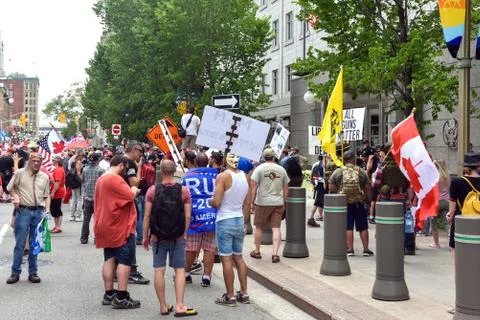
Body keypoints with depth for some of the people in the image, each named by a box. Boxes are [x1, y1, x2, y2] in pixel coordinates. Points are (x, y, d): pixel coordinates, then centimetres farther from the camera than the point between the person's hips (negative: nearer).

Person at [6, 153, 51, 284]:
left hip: (39, 212, 3)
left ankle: (33, 272, 16)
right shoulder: (20, 173, 1)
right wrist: (16, 197, -9)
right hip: (23, 211, -3)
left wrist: (47, 210, 2)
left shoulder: (45, 177, 9)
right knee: (20, 243, -1)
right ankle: (15, 272, 8)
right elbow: (10, 188, 8)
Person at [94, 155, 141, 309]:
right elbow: (130, 196, -20)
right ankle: (121, 298, -5)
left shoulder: (101, 179, 15)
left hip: (107, 226, 10)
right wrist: (134, 190, 0)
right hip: (120, 227, -10)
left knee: (109, 259, 12)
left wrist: (131, 191, 18)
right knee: (125, 260, -5)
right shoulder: (115, 179, -17)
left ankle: (109, 294, 15)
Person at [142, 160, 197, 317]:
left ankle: (163, 307, 14)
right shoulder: (184, 190, -6)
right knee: (180, 269, 7)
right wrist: (184, 233, 9)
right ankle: (179, 306, 3)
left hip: (157, 237, 0)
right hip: (178, 238, 0)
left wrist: (145, 236, 5)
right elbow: (188, 216, -6)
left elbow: (147, 216, -5)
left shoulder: (152, 190, -7)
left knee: (159, 270, 7)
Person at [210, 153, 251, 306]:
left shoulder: (223, 176, -14)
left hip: (224, 221, -6)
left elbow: (216, 203, -18)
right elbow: (247, 204, 10)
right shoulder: (245, 176, 5)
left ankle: (230, 296, 5)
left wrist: (209, 201, 3)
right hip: (239, 220, 6)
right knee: (238, 257, 15)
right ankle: (244, 293, 19)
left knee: (226, 259, 0)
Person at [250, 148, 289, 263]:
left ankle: (257, 251, 22)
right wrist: (284, 202, 19)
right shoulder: (281, 169, 7)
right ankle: (275, 254, -4)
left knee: (259, 227, 11)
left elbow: (254, 187, -7)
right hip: (278, 203, 2)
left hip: (263, 202, -2)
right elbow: (286, 189, 10)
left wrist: (252, 202, 0)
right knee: (276, 228, 3)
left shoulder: (259, 168, -3)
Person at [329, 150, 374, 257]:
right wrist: (368, 200, 12)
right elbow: (368, 189, -1)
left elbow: (331, 188, 0)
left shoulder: (337, 172, -4)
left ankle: (350, 249, 7)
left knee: (348, 227, 6)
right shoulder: (361, 172, -3)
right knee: (363, 227, 9)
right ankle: (366, 249, 14)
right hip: (359, 203, 0)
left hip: (344, 203, 0)